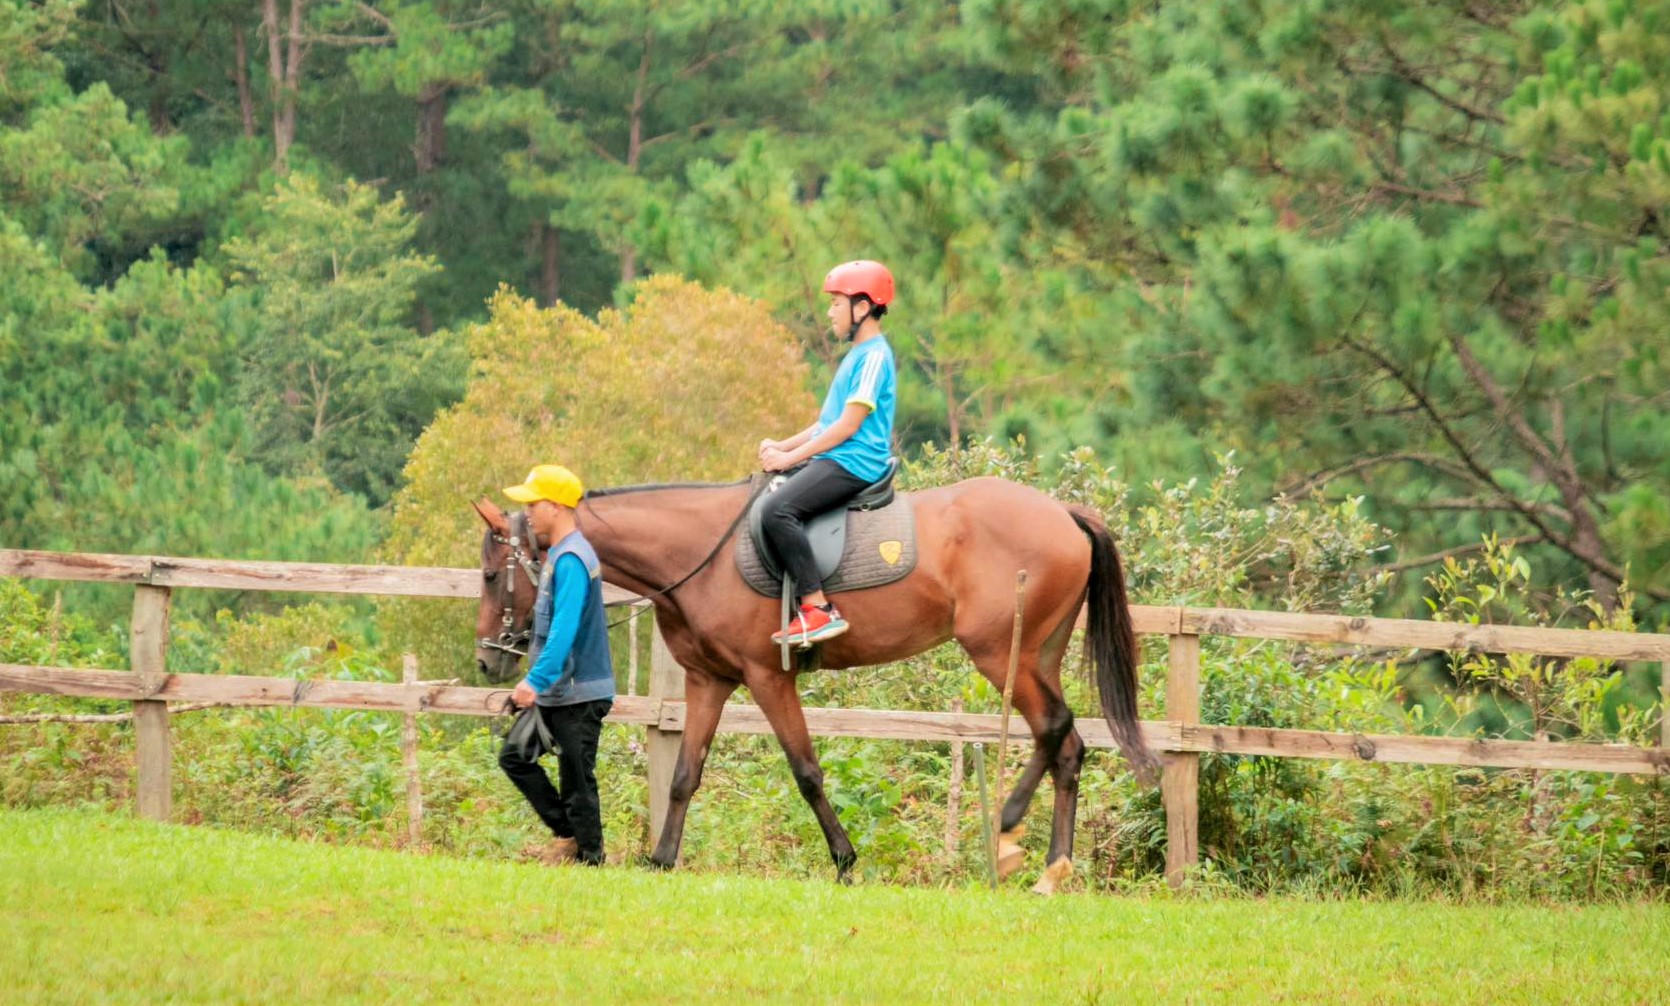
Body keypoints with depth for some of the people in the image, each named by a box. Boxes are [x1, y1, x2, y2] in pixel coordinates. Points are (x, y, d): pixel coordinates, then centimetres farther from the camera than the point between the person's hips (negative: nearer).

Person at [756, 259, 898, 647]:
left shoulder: (873, 356, -11)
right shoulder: (858, 355, 21)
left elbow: (847, 426, -17)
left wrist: (791, 457, -14)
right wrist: (782, 446, 9)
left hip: (854, 464, -11)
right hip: (833, 459, 11)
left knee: (778, 509, -29)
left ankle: (818, 608, -30)